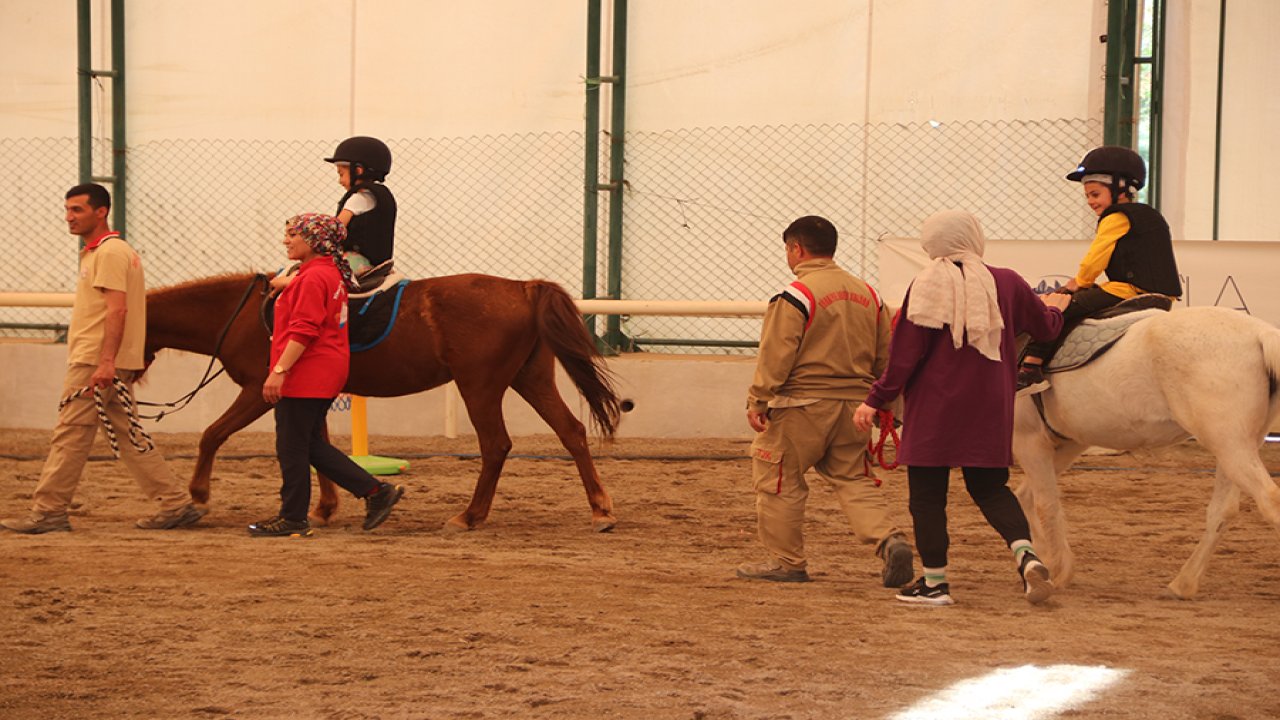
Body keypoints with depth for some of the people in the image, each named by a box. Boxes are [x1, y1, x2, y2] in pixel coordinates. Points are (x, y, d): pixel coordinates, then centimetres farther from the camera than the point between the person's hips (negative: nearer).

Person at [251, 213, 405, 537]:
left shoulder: (313, 277, -17)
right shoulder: (332, 274, 15)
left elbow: (303, 331, -23)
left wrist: (280, 370, -24)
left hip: (307, 374, -11)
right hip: (324, 373, 11)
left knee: (291, 446, 0)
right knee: (311, 444, 15)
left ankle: (294, 518, 8)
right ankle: (376, 491, 11)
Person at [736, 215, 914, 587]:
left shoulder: (796, 296, -11)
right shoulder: (867, 294, 11)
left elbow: (776, 356, -15)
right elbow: (884, 354, 16)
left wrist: (757, 400, -10)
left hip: (802, 404, -7)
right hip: (853, 404, 7)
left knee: (779, 479, 7)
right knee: (854, 479, 13)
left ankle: (786, 561, 12)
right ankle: (889, 540, -9)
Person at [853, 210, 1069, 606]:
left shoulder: (926, 286, -8)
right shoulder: (1007, 283, 1)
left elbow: (905, 354, -10)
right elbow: (1044, 327, 16)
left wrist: (876, 399, -2)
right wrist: (1053, 309, 39)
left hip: (932, 410, -3)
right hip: (988, 410, 4)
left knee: (927, 493, 6)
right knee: (989, 487, 15)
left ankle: (934, 581, 9)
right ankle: (1026, 555, -7)